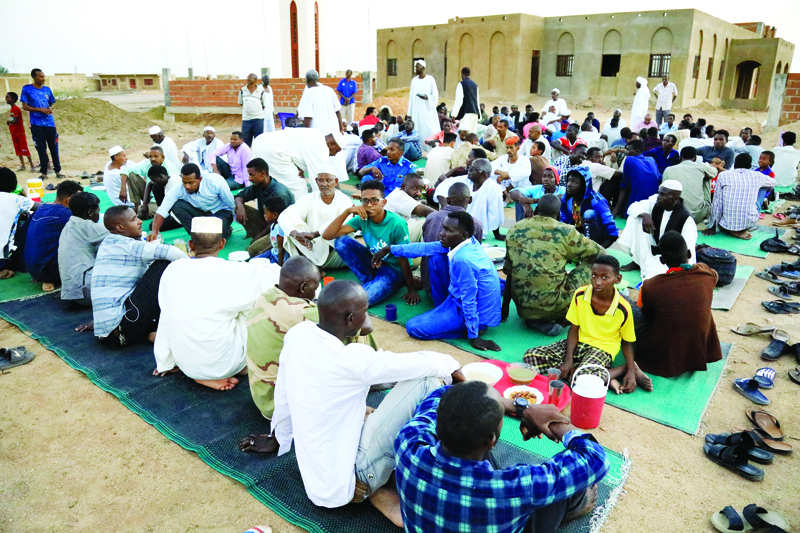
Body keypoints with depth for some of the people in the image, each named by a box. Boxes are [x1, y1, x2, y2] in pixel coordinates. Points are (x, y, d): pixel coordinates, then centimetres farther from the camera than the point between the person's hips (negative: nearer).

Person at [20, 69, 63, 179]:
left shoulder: (47, 89, 9)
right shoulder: (27, 89, -1)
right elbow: (25, 107, -3)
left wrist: (50, 109, -5)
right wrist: (40, 109, -14)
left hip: (49, 123, 3)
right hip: (36, 124, -3)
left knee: (54, 147, 2)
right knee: (41, 148, 1)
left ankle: (58, 171, 8)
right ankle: (43, 173, 9)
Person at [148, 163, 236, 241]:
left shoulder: (216, 182, -29)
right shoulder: (178, 189, -21)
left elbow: (232, 205, -17)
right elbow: (161, 212, -26)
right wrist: (154, 231, -41)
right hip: (200, 212, 4)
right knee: (176, 205, -23)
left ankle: (226, 230, 4)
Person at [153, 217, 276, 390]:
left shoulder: (172, 271, -5)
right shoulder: (237, 272, -17)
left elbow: (166, 319, 4)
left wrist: (165, 364, 16)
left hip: (186, 365, 5)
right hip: (224, 365, -4)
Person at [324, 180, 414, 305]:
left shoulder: (397, 224, -22)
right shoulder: (362, 219, -8)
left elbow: (404, 259, -18)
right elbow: (327, 235, -14)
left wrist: (412, 290, -17)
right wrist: (347, 211, -24)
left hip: (393, 269, -6)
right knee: (341, 241, -14)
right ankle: (368, 281, -4)